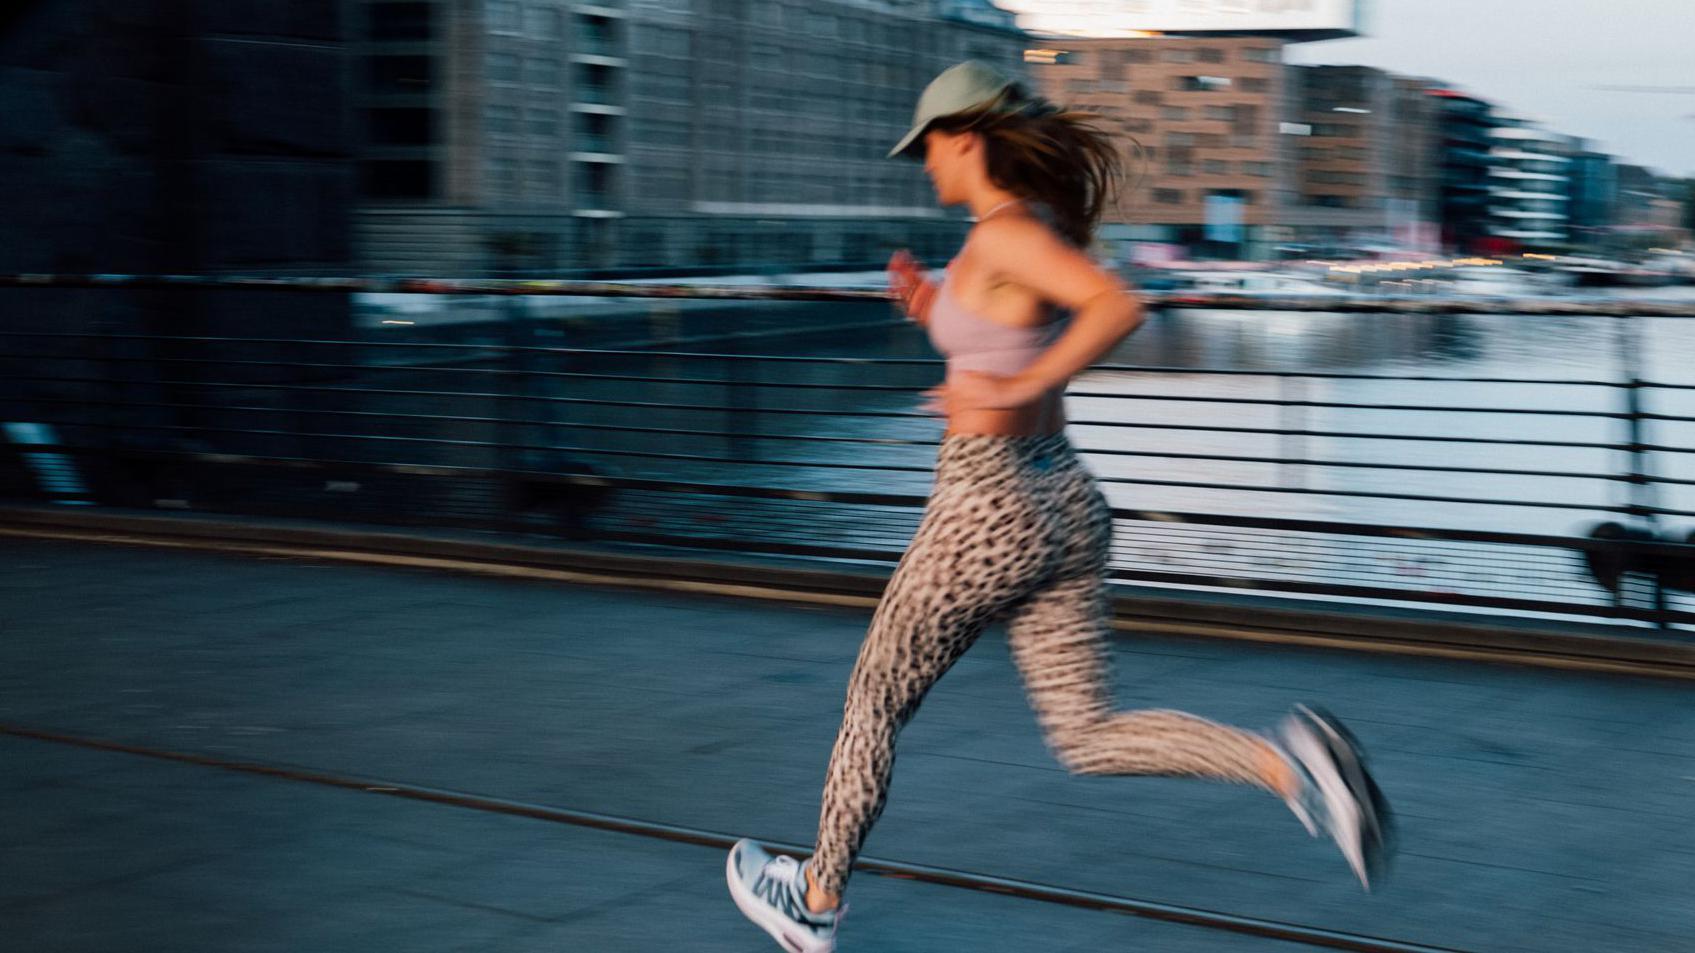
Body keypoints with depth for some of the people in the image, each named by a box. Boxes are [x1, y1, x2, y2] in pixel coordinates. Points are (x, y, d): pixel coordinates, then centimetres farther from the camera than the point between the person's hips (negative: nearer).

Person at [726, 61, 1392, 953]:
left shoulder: (1004, 233, -15)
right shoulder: (1048, 230, 12)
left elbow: (1121, 307, -30)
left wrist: (1016, 389, -28)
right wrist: (937, 313, 14)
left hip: (987, 510, -8)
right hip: (1062, 503, 8)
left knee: (875, 700, 13)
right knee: (1089, 738, 9)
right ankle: (1284, 757, -12)